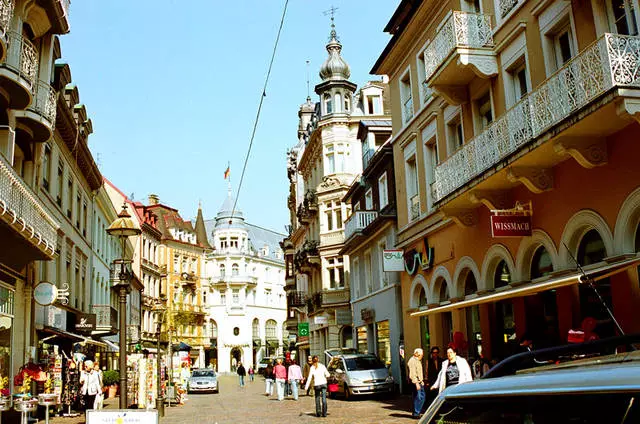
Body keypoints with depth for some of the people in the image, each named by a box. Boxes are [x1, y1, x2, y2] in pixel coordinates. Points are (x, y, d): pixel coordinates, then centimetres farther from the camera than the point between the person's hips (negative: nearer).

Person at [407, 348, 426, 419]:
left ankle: (416, 412, 19)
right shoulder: (412, 361, -15)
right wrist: (416, 383, -25)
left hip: (420, 382, 10)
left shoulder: (418, 361, 18)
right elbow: (412, 374, -21)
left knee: (422, 397, 11)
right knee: (418, 397, -8)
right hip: (415, 382, -10)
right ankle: (416, 413, -1)